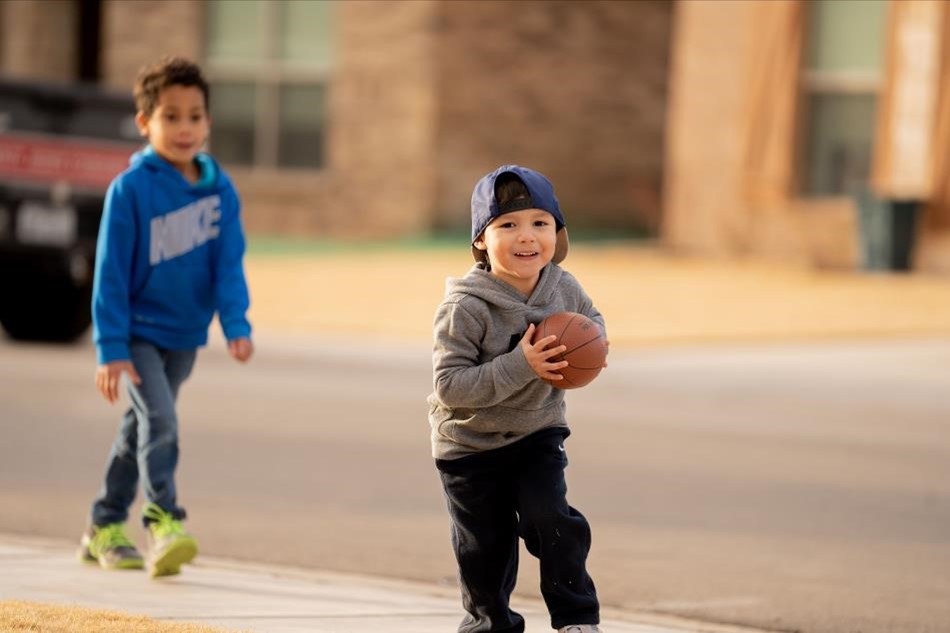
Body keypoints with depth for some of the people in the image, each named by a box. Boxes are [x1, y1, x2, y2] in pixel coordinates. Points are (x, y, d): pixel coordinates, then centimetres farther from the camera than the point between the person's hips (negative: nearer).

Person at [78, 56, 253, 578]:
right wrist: (110, 348, -16)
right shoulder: (130, 189, -15)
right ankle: (163, 525, -26)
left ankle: (105, 528, 27)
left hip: (184, 335, 5)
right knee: (160, 422, -22)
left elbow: (229, 263, -2)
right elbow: (111, 272, -14)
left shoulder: (220, 189, -3)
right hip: (137, 332, -5)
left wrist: (236, 324, -16)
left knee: (140, 430, 15)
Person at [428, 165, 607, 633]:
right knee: (484, 547, 8)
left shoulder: (563, 288, -11)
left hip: (538, 435, 3)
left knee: (550, 518, -14)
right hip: (470, 445, -2)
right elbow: (449, 385, -30)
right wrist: (520, 366, -36)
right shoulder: (465, 308, -27)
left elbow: (591, 319, 12)